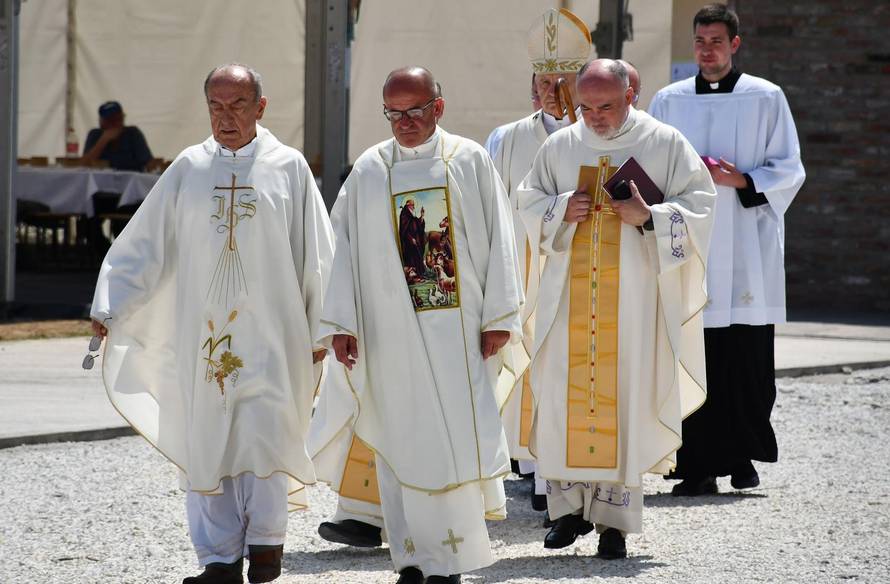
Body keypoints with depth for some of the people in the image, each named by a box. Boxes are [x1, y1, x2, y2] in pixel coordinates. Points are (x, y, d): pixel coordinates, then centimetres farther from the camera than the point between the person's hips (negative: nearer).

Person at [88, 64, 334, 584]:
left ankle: (266, 540, 8)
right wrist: (110, 305, 1)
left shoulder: (288, 167, 2)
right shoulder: (189, 168, 7)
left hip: (268, 331, -2)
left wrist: (323, 327, 2)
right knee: (206, 441, 1)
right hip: (201, 328, 2)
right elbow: (145, 243, 8)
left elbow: (315, 253, 4)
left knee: (262, 433, -12)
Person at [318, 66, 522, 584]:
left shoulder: (470, 161, 4)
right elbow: (345, 248, 6)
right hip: (390, 332, 2)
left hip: (457, 328, -2)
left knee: (458, 438, -7)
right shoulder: (369, 170, 7)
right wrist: (341, 323, -1)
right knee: (401, 442, 2)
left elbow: (498, 241, 2)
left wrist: (498, 317, -3)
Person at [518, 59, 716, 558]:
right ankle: (572, 506, 9)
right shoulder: (560, 147, 10)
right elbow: (529, 203, 16)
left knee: (625, 394, -4)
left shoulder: (665, 144, 1)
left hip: (633, 291, -3)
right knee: (564, 392, -2)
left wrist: (649, 217, -15)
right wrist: (561, 210, -5)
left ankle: (616, 517, 1)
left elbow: (699, 204, 1)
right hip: (570, 292, 3)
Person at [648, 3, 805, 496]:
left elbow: (789, 170, 4)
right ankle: (698, 466, -4)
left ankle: (742, 456, 10)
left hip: (746, 250, -1)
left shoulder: (766, 99, 5)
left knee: (747, 358, -3)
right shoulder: (669, 102, 12)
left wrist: (742, 181, -12)